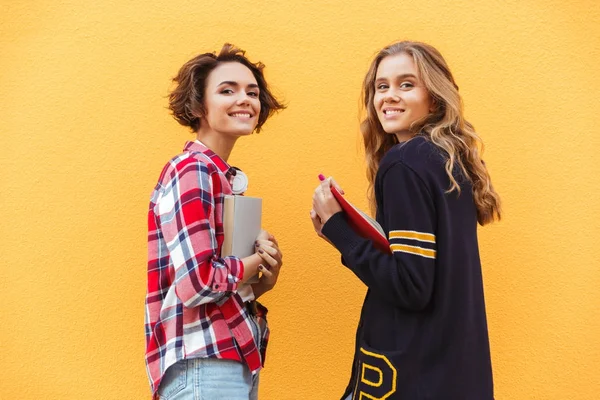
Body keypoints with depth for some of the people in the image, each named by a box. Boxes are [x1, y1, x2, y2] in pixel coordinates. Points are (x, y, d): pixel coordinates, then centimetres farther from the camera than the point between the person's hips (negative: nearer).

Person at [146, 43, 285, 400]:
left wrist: (262, 279, -4)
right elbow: (197, 283, -24)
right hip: (205, 367, -9)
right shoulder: (192, 171, -14)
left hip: (235, 361, 9)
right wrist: (260, 259, -9)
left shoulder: (221, 175, 12)